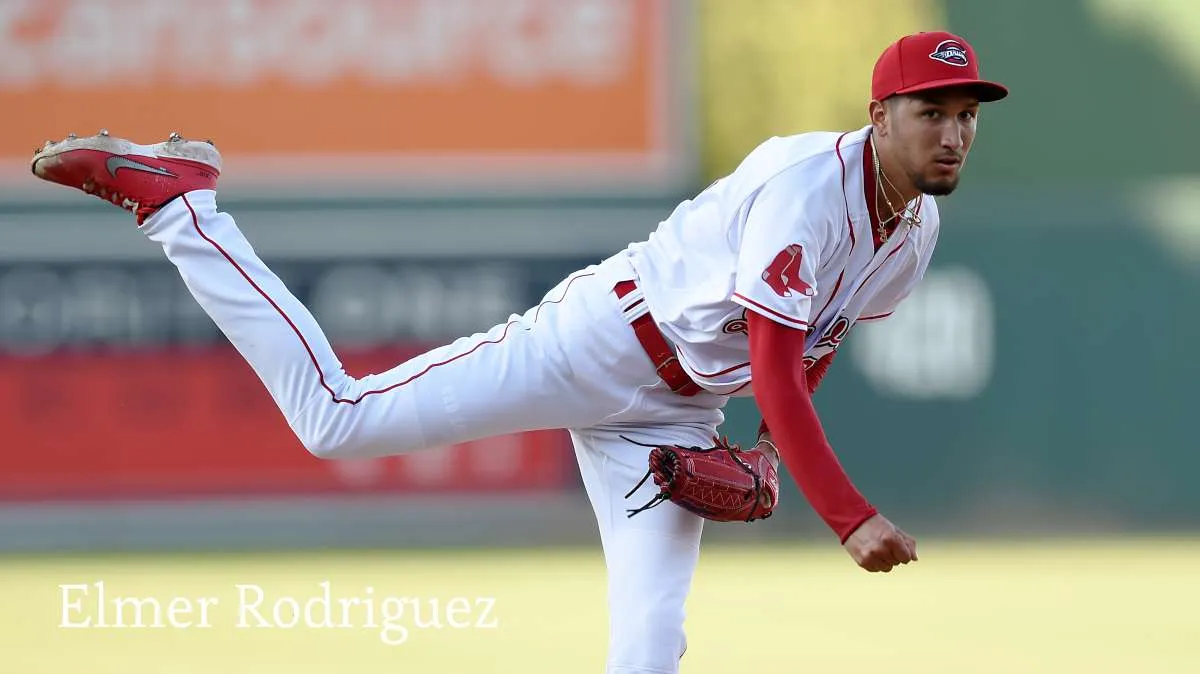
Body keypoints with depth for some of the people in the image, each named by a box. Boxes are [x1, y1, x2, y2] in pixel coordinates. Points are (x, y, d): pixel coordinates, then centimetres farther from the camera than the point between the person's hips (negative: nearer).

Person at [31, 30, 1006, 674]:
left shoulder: (917, 230, 4)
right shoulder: (808, 183, -25)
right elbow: (775, 372, -28)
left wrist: (772, 450, 7)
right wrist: (849, 516, -31)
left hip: (675, 414, 8)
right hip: (594, 341, -7)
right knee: (336, 418, -9)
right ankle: (173, 193, 2)